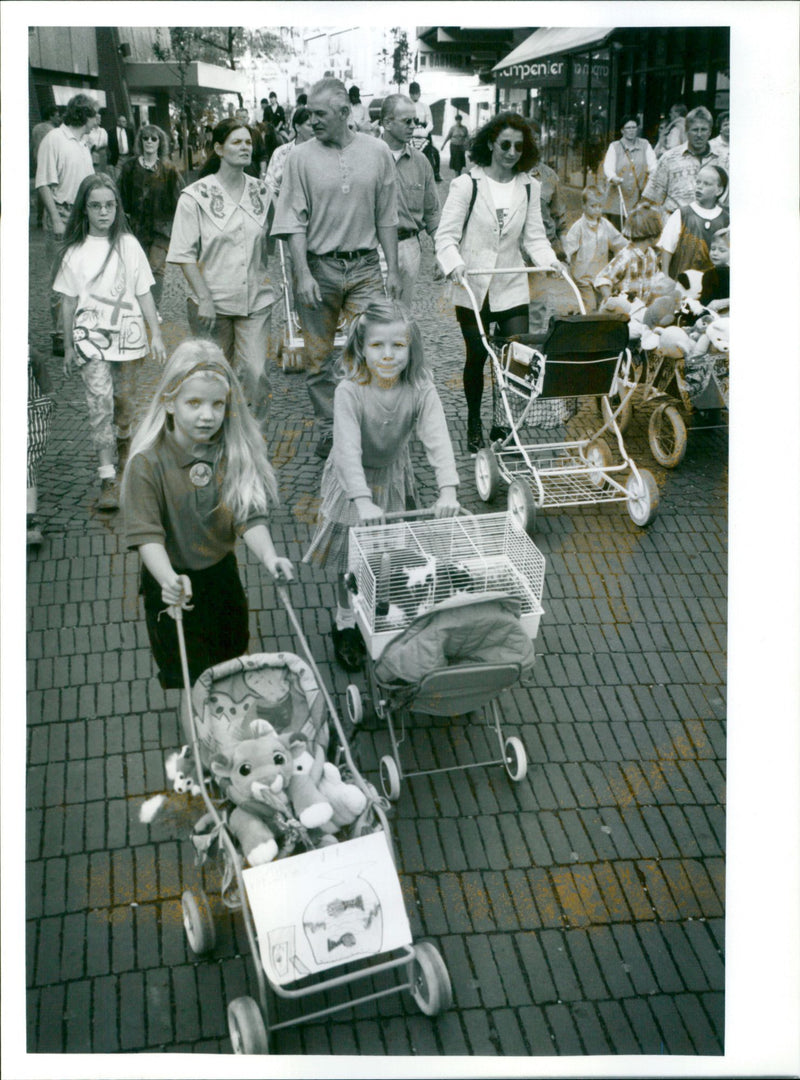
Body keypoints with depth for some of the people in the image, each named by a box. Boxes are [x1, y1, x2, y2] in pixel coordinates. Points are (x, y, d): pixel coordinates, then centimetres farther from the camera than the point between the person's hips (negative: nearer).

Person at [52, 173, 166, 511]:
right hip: (91, 338, -1)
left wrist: (156, 335, 2)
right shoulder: (76, 251, 1)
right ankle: (107, 479, -11)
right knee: (100, 404, -10)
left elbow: (144, 293, 6)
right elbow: (68, 301, 6)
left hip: (128, 334, 1)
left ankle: (123, 444, 43)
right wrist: (68, 347, 8)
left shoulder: (129, 245, 3)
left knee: (126, 401, 11)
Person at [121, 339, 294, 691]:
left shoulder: (235, 453, -9)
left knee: (233, 665, 23)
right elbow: (146, 535, -24)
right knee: (184, 681, 7)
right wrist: (168, 579, -43)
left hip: (223, 576, 4)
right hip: (171, 586, -4)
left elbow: (249, 517, -10)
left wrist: (269, 557, -30)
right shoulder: (147, 462, -22)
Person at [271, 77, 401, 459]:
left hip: (365, 266, 1)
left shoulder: (377, 152, 5)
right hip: (318, 267, 0)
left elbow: (386, 216, 9)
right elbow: (295, 222, -2)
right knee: (319, 358, 5)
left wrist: (392, 268, 5)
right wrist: (303, 274, -11)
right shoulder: (301, 157, 0)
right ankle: (328, 430, 18)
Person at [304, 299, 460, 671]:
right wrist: (363, 501, -47)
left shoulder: (420, 389, -21)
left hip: (394, 476, 3)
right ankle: (345, 623, 30)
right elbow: (348, 449, -36)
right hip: (353, 479, -2)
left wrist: (447, 490, -42)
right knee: (352, 555, 10)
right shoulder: (349, 392, -29)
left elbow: (438, 440, -28)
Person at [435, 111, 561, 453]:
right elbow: (446, 235, -7)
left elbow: (534, 236, 8)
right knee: (476, 356, 7)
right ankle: (474, 424, 25)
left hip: (511, 287, 3)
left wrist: (550, 261, -10)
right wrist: (454, 264, -25)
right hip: (472, 287, -3)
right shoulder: (467, 184, -6)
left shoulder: (528, 187, 6)